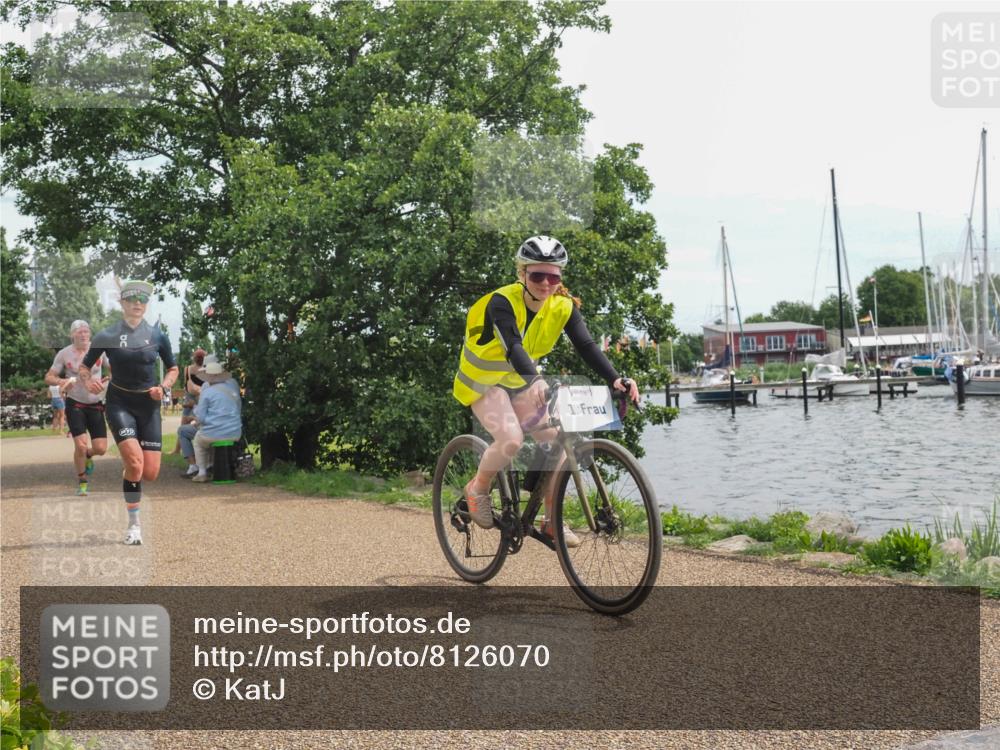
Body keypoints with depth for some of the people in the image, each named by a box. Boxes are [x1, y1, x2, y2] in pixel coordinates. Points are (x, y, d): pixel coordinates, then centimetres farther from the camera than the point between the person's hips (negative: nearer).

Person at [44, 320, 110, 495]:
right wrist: (61, 381, -22)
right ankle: (82, 481, 11)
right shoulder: (64, 354, -5)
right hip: (75, 404, -2)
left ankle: (87, 456, 33)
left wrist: (107, 379, -17)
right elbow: (49, 377, 0)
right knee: (81, 445, -14)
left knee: (100, 449, -5)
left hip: (96, 405, 2)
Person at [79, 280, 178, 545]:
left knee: (150, 473, -4)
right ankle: (134, 524, -9)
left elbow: (173, 369, 13)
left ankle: (128, 477, 34)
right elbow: (85, 367, 8)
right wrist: (87, 381, -14)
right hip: (119, 403, -2)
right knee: (135, 462, -22)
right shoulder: (107, 336, -1)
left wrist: (163, 387, -6)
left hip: (148, 405, 2)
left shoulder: (157, 336, 3)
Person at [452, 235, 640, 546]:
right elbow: (513, 346, -41)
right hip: (484, 381, -5)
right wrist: (537, 380, -58)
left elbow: (586, 345, -22)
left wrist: (615, 379, -38)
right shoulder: (502, 302, -27)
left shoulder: (563, 306, -12)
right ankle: (478, 489, 1)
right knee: (511, 439, -28)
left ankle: (552, 520, 5)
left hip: (521, 380, 5)